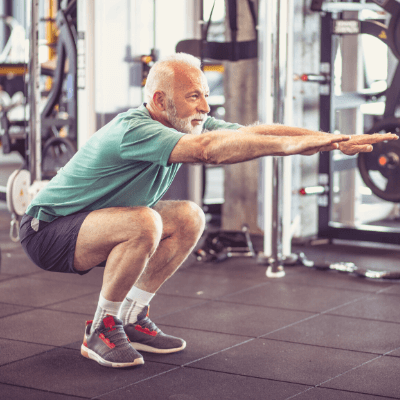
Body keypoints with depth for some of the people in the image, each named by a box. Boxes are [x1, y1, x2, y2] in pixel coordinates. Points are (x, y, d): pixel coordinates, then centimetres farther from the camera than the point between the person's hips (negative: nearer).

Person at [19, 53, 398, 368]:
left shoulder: (184, 125, -3)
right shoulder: (133, 129, -30)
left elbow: (255, 131, -9)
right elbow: (207, 149, -45)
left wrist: (334, 139, -17)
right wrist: (293, 143, -46)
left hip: (89, 225, 9)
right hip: (47, 230, -9)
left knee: (188, 218, -1)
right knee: (143, 223, -33)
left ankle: (130, 318, 7)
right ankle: (101, 331, -13)